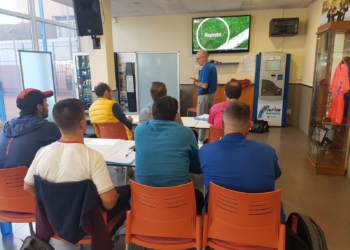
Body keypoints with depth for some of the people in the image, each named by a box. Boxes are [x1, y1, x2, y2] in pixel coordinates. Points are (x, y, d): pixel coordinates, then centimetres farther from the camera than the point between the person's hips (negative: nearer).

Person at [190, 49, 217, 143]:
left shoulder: (206, 68, -19)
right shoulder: (212, 66, 11)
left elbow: (204, 85, -24)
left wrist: (195, 82, -8)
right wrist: (197, 80, 8)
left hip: (204, 96, -10)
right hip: (211, 94, 10)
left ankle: (200, 140, 3)